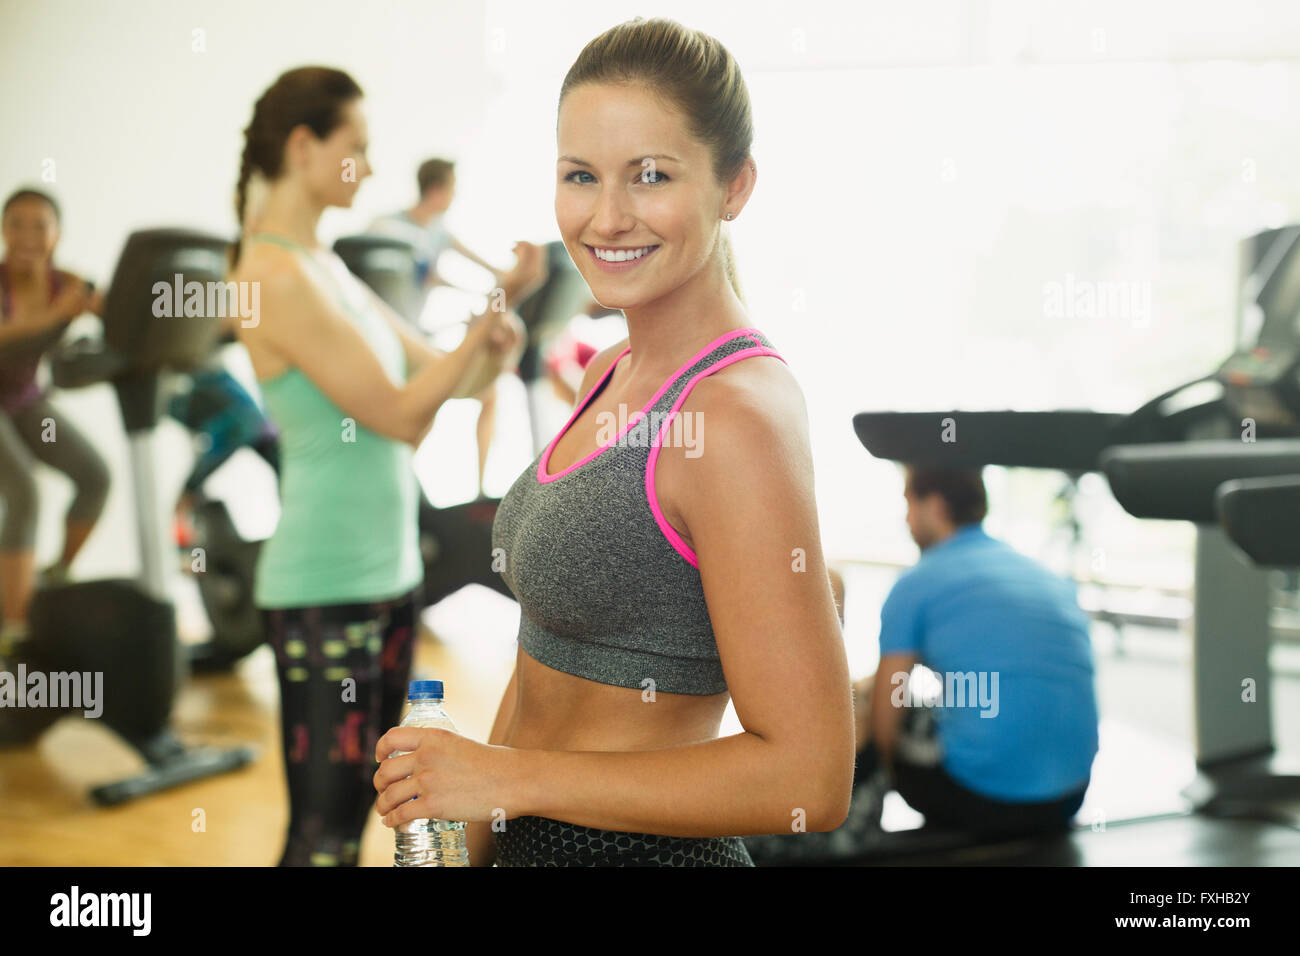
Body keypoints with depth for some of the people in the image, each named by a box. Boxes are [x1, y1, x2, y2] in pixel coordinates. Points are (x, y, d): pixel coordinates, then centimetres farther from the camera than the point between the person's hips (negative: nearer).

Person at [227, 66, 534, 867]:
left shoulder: (327, 268, 11)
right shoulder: (278, 276, -16)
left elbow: (451, 381, 13)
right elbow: (401, 416, -17)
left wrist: (496, 334, -5)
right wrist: (491, 312, -12)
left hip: (386, 569, 9)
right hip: (326, 588, -9)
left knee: (360, 803, 16)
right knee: (324, 829, -1)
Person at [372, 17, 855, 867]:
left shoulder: (740, 416, -22)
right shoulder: (612, 375, 5)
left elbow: (808, 778, -24)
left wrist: (508, 775, -19)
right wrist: (477, 840, 6)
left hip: (636, 846, -8)